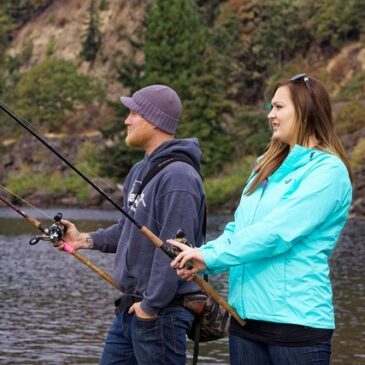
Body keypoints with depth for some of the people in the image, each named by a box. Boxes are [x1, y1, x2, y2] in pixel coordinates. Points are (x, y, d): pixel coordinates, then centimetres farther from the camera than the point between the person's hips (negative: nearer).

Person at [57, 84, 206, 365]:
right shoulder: (140, 171, 14)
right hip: (130, 308, 10)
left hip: (161, 312, -10)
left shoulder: (178, 177, -19)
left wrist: (151, 306, -21)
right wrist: (84, 240, 10)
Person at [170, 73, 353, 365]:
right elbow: (239, 229, 15)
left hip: (296, 319, -7)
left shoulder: (327, 170, -10)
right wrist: (201, 256, -4)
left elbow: (278, 232, -18)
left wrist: (210, 256, -15)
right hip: (246, 314, 7)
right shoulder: (268, 167, 16)